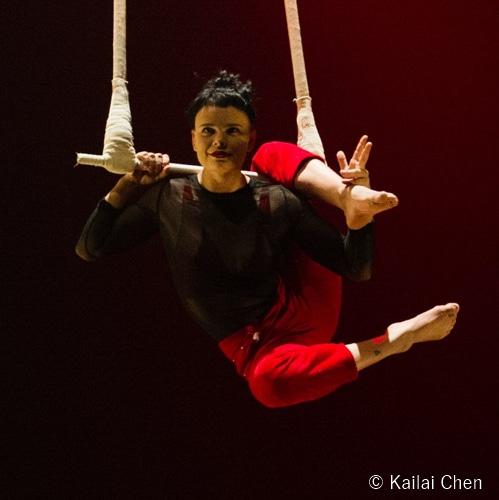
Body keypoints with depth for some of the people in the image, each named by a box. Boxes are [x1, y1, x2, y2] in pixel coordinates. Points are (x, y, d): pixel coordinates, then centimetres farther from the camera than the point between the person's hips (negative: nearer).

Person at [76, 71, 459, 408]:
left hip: (305, 309, 1)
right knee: (268, 383, -44)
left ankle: (351, 200, -34)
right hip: (253, 344, 0)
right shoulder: (168, 197, -4)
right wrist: (128, 186, -8)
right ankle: (396, 338, -27)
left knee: (277, 154, -6)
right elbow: (89, 249, 0)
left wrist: (359, 222, -25)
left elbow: (356, 269, -6)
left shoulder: (277, 202, -6)